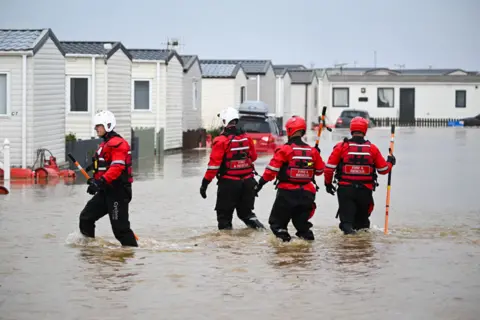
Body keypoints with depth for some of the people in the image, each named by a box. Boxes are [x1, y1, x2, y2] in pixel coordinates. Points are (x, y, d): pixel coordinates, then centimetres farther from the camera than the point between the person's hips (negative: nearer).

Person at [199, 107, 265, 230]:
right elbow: (253, 157, 16)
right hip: (247, 181, 5)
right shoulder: (247, 138, 3)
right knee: (245, 211, 19)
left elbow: (214, 164, -16)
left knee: (224, 213, 5)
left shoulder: (221, 141, -14)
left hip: (228, 182, -5)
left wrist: (205, 183, -12)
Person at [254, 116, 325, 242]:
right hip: (306, 193, 4)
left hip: (287, 192, -4)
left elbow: (271, 170, -11)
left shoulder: (284, 150, -10)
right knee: (301, 221, 20)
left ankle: (283, 236, -13)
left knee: (277, 222, 7)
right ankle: (306, 235, 1)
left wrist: (260, 184, -2)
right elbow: (319, 170, 14)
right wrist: (316, 155, 28)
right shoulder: (312, 151, 4)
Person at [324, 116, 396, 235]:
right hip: (365, 190, 1)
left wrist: (328, 183, 12)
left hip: (345, 189, -1)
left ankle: (347, 228, -24)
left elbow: (329, 167, -4)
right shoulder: (372, 148, 1)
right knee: (362, 219, 19)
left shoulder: (341, 146, -4)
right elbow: (383, 169, 7)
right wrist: (390, 162, 29)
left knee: (346, 218, 0)